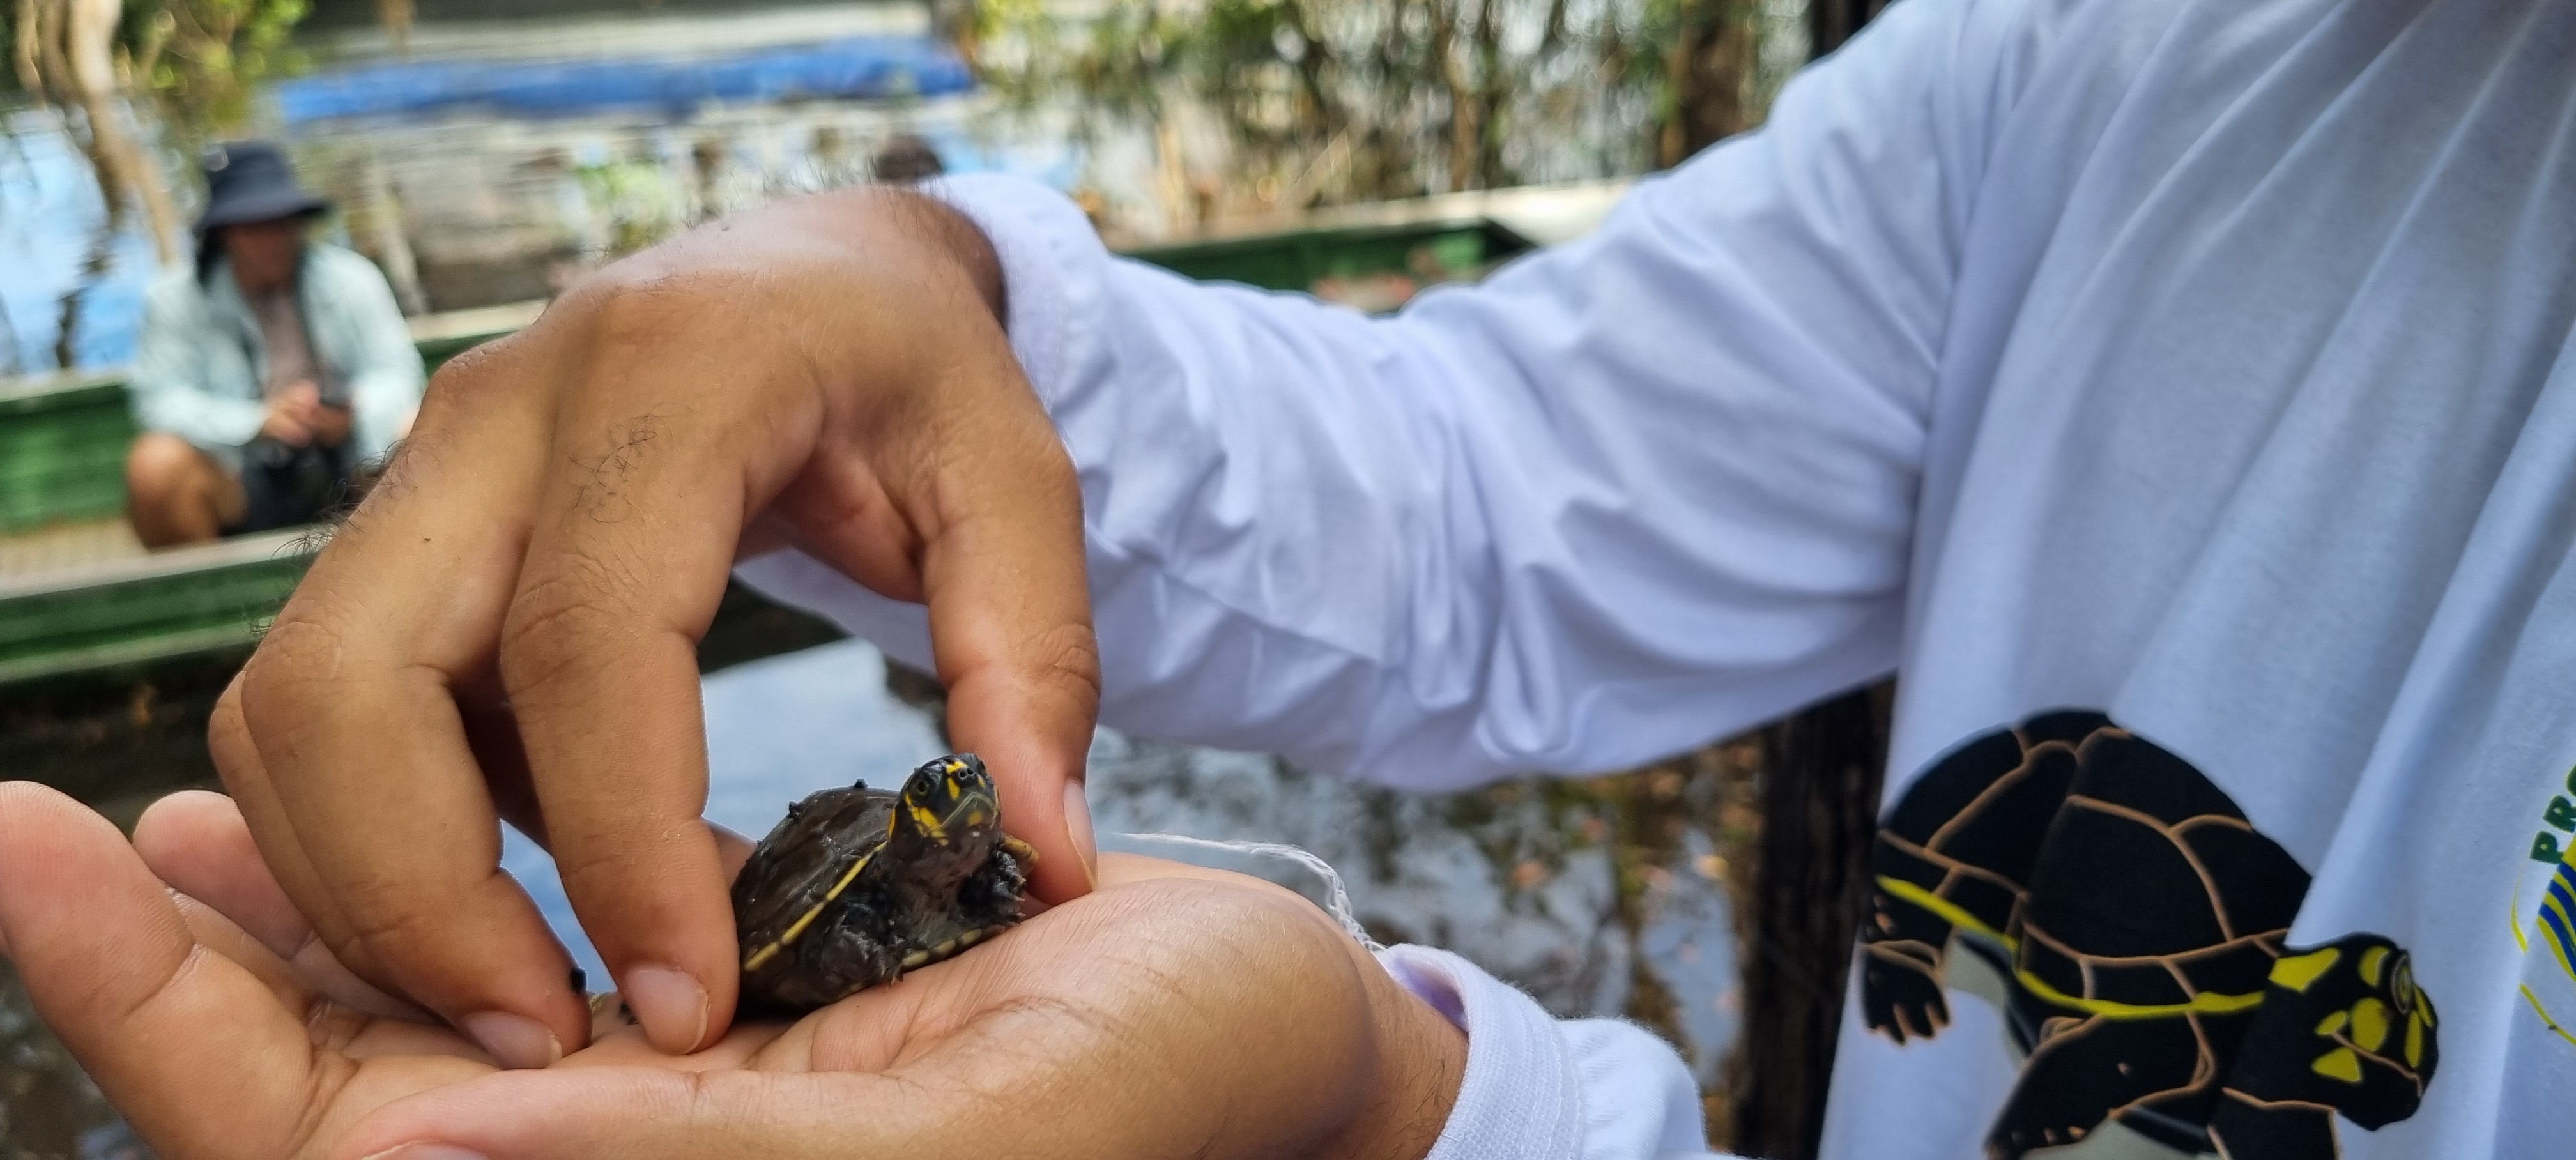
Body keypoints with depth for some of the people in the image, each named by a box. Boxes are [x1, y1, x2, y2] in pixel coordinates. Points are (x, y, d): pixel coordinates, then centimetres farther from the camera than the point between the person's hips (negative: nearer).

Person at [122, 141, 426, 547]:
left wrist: (355, 412, -25)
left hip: (349, 468, 1)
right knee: (156, 465, -30)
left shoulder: (350, 278, 0)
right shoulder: (175, 300, -4)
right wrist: (259, 420, -28)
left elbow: (396, 370, -2)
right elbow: (160, 398, -11)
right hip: (240, 487, -1)